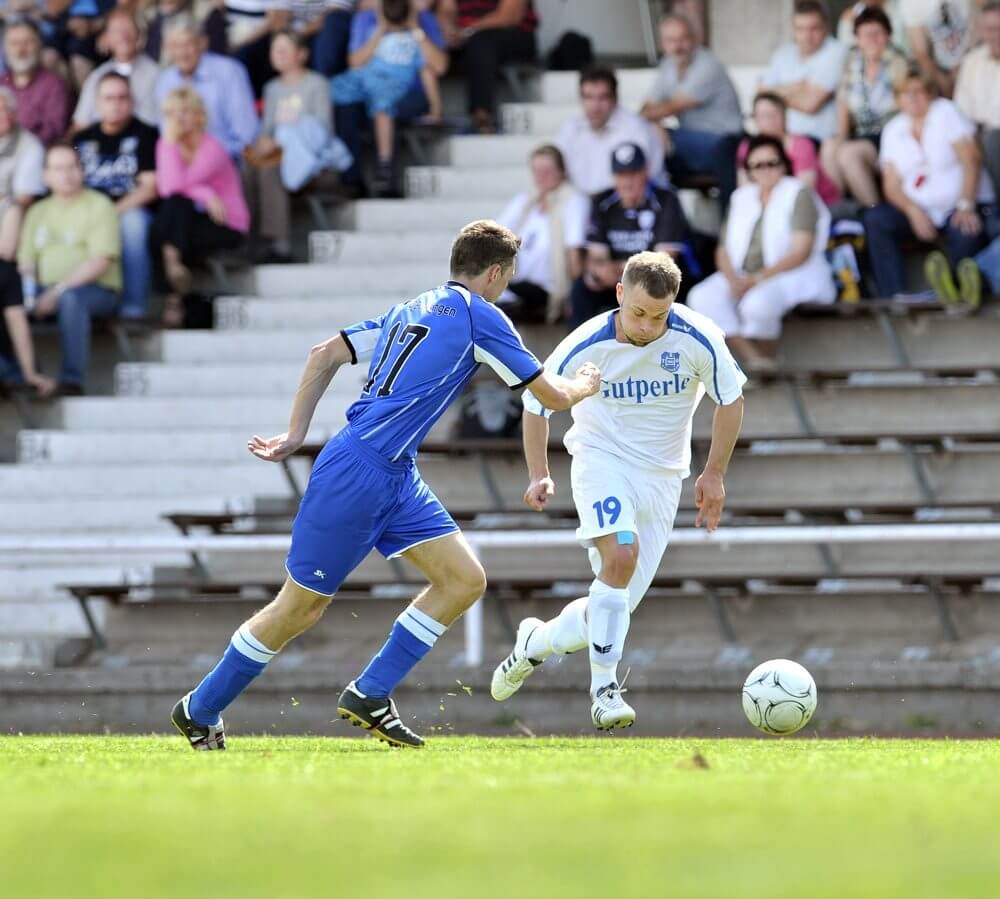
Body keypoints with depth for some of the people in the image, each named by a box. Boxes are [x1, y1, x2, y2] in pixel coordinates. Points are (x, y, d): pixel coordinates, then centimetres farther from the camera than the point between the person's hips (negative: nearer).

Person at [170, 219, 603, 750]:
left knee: (465, 580, 2)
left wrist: (295, 434, 16)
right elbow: (552, 396, -3)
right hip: (357, 474, -9)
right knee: (301, 607, 1)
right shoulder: (480, 316, -7)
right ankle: (199, 711, 14)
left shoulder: (411, 312, 17)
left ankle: (369, 695, 5)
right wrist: (585, 385, 19)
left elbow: (324, 354, 16)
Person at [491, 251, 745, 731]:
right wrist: (539, 475, -9)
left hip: (662, 476, 3)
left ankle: (536, 643, 31)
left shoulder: (698, 340, -15)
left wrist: (714, 474, -1)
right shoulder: (586, 346, -17)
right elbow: (536, 402, -2)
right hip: (602, 459, -3)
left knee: (618, 608, 1)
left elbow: (730, 400, 1)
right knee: (621, 555, -31)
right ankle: (604, 690, -25)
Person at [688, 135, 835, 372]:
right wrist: (733, 280, -11)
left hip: (790, 277, -6)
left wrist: (758, 279, -19)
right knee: (703, 298, -24)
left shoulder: (799, 194, -1)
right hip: (743, 277, 6)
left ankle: (767, 359, -13)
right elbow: (724, 249, 12)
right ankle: (752, 356, -31)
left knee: (757, 302, -38)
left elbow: (801, 252, -11)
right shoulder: (742, 198, 17)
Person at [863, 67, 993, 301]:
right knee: (875, 219, -22)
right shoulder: (893, 130, 10)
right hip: (920, 209, 4)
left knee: (965, 233, -37)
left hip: (958, 205, -4)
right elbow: (892, 185, 4)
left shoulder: (946, 113, -1)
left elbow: (971, 161, -9)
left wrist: (966, 206, -22)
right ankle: (893, 297, -26)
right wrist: (913, 211, -17)